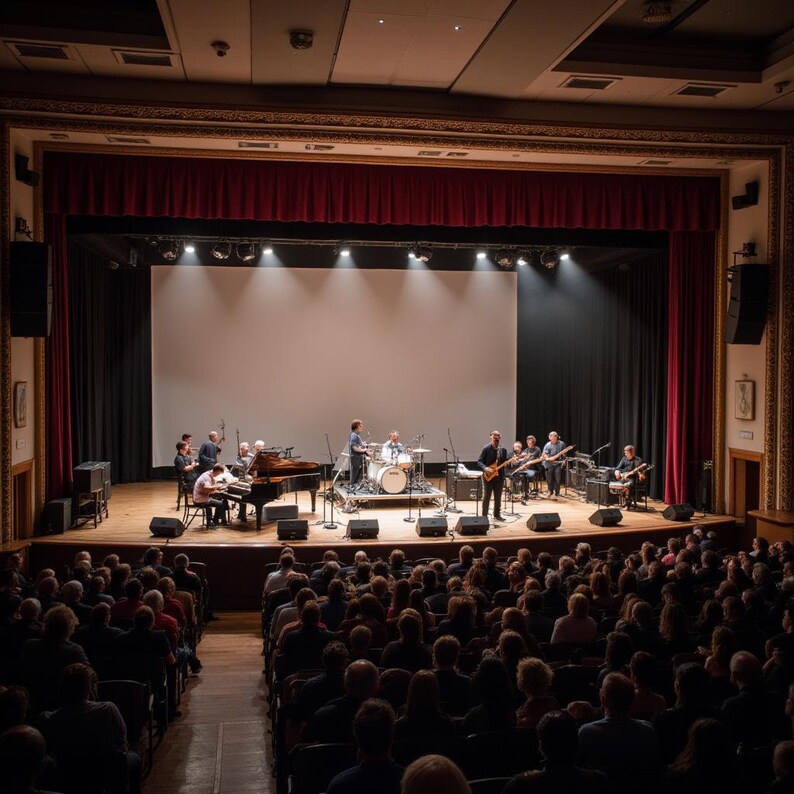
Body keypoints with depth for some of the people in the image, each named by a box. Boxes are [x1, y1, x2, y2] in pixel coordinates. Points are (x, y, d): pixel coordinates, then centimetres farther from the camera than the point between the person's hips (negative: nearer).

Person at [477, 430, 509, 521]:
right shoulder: (486, 449, -7)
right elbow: (479, 461, -8)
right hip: (488, 476, -4)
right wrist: (485, 468, -24)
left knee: (498, 498, 11)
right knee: (486, 497, 0)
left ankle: (497, 514, 22)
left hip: (499, 477, 4)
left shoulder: (503, 450, 8)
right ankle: (484, 515, 7)